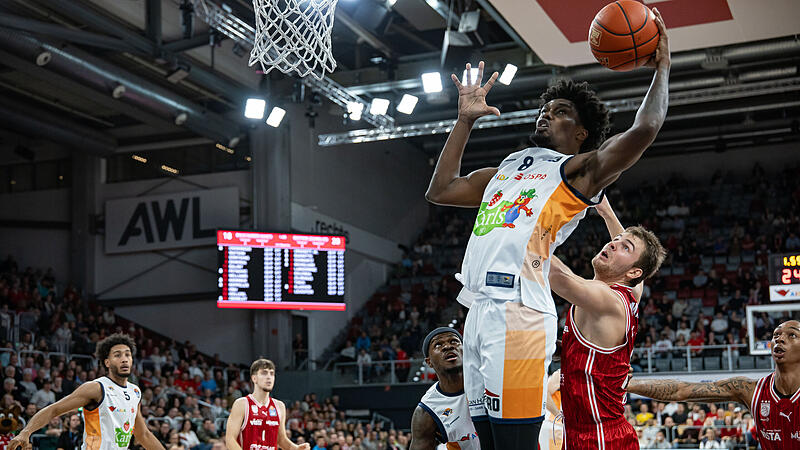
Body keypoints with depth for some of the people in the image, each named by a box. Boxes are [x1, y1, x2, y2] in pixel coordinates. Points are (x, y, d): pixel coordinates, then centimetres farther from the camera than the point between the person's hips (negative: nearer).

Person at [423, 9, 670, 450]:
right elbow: (439, 190, 33)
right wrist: (465, 120, 32)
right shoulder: (506, 169, 28)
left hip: (517, 312, -8)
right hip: (479, 310, 8)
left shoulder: (577, 169, 6)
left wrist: (661, 69, 4)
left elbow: (643, 130, -10)